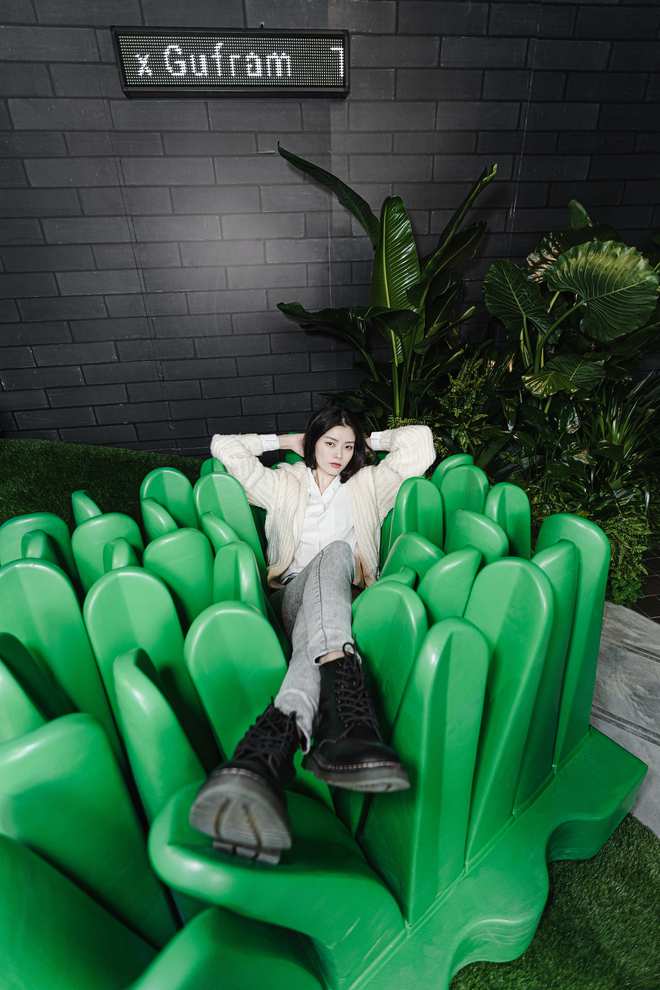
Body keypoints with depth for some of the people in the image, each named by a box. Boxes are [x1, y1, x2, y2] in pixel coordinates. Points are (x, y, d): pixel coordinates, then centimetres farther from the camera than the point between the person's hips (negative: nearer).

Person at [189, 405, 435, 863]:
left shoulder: (368, 483, 23)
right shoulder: (284, 483, 22)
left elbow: (421, 439, 18)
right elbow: (223, 446, 17)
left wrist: (369, 440, 26)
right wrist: (284, 441, 23)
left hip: (346, 591, 0)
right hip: (297, 589, 0)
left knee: (334, 552, -37)